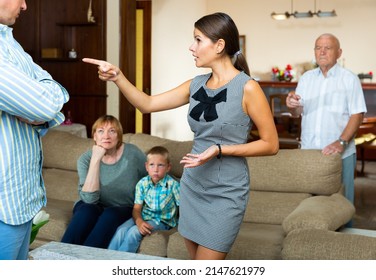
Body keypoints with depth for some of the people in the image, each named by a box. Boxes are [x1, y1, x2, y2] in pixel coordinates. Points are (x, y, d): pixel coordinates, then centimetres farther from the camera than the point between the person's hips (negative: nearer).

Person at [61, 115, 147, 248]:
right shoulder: (86, 158, -11)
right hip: (94, 208, 0)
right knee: (86, 210, -32)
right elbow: (89, 199, -24)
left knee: (110, 214, -32)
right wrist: (95, 160, -28)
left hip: (123, 209, 0)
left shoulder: (133, 153, -12)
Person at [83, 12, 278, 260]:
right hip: (192, 186, 6)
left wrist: (220, 150, -20)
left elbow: (271, 144, -11)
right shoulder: (196, 85, 4)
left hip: (226, 193, -6)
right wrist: (118, 77, -8)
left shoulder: (247, 88, -14)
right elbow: (147, 104, 7)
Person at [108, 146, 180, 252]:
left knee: (134, 232, -27)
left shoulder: (173, 185, -10)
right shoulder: (142, 183, 0)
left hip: (162, 221, -4)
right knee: (121, 230, -22)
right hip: (143, 217, 4)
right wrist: (139, 222, -21)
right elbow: (137, 208, -2)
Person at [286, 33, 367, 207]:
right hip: (308, 152, 4)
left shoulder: (349, 79, -3)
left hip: (340, 154, -3)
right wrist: (292, 105, -15)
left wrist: (341, 142, -22)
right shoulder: (306, 78, 11)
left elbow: (357, 114, -9)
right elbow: (297, 112, 10)